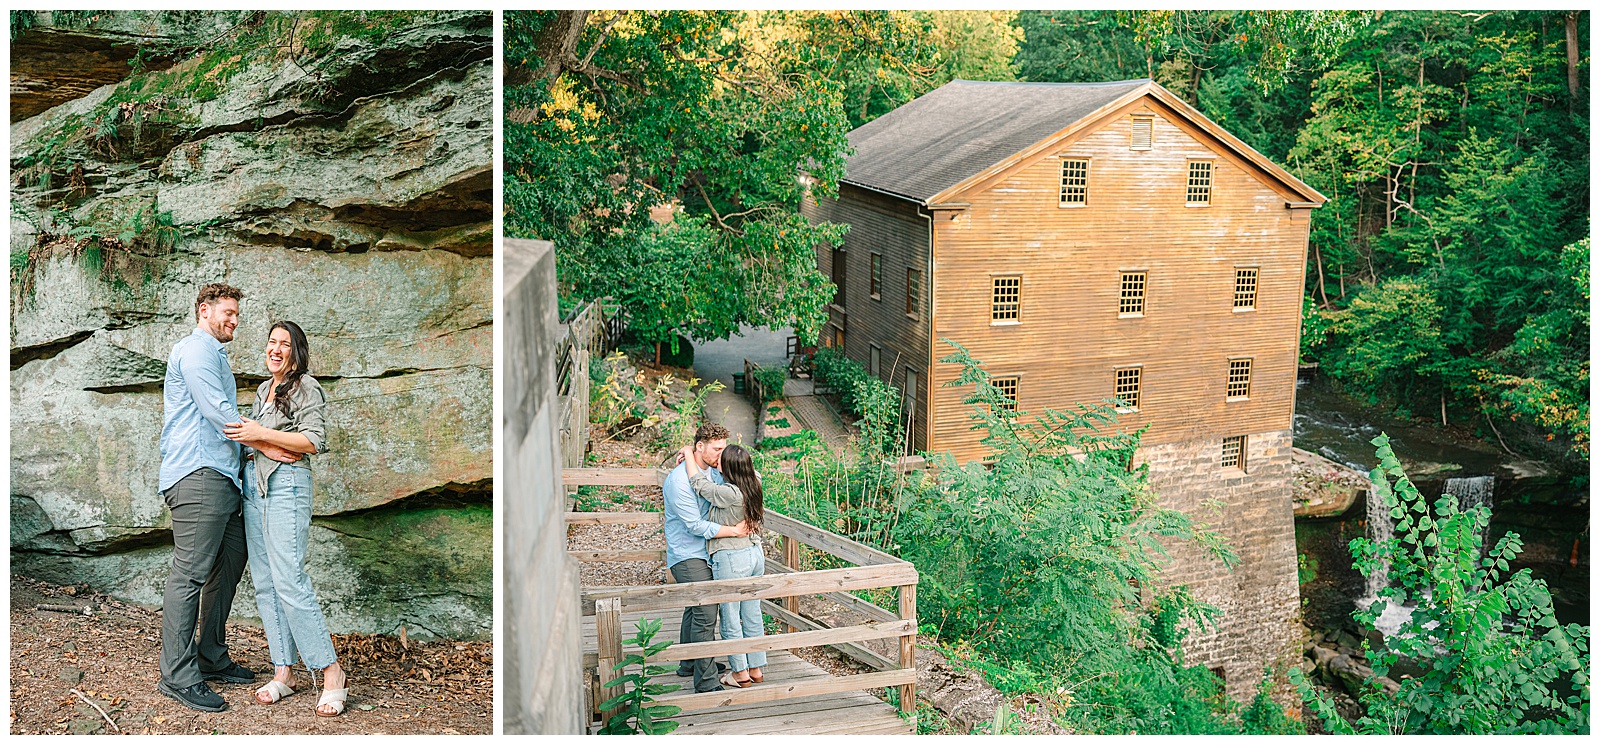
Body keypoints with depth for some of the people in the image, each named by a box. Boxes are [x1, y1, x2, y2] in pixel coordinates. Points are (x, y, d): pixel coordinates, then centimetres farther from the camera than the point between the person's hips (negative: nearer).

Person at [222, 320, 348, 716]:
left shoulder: (306, 387, -2)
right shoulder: (264, 389, 21)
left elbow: (314, 441, -12)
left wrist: (261, 434, -15)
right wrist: (245, 439, 10)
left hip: (286, 484, -8)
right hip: (253, 485, 8)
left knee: (289, 581, -15)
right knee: (265, 583, 3)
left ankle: (331, 672, -11)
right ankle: (283, 672, 7)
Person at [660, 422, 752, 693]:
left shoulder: (713, 473, 4)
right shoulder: (679, 480, -22)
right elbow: (696, 526, -23)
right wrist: (734, 531, -21)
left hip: (703, 552, 9)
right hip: (686, 555, -9)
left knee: (696, 608, 22)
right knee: (706, 613, -16)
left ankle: (689, 664, 39)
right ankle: (706, 683, -14)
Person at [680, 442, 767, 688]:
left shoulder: (729, 494, -24)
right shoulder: (754, 486, -2)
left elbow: (698, 484, -14)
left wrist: (688, 454, 0)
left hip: (731, 559, -8)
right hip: (756, 555, 8)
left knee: (730, 621, 7)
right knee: (753, 616, 17)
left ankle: (741, 674, 17)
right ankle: (756, 669, 26)